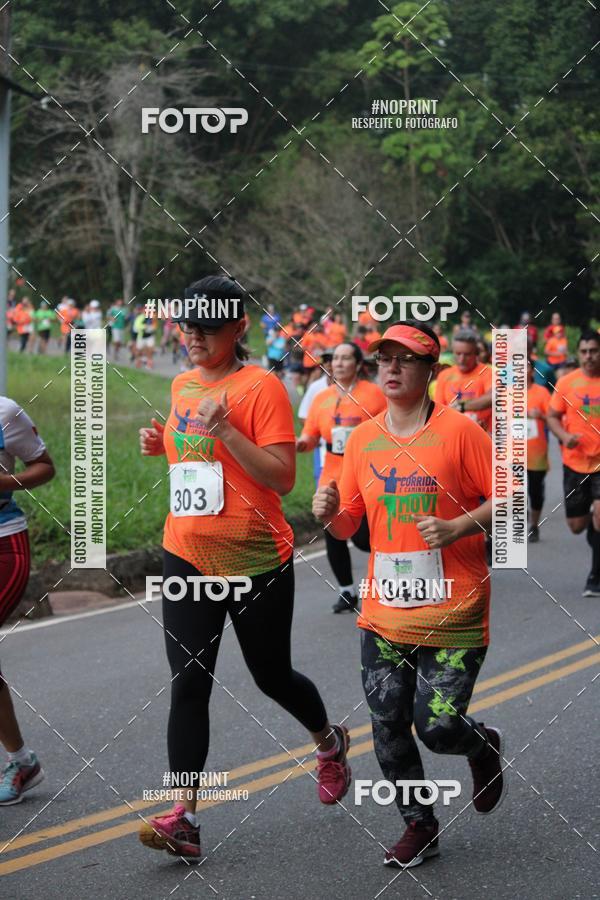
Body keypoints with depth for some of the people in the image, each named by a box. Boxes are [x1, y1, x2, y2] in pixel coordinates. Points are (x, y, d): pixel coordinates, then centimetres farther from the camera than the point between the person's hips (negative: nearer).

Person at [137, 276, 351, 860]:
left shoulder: (261, 387, -12)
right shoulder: (183, 385, 9)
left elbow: (282, 477, -18)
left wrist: (224, 429, -27)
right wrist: (160, 445, 6)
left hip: (257, 562, -5)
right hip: (186, 556, 5)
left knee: (271, 675, 12)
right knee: (187, 685, -3)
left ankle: (329, 742, 43)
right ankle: (183, 817, -5)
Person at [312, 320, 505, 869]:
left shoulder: (459, 431, -8)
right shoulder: (363, 439, 6)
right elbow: (348, 525, 13)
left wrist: (457, 528, -20)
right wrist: (329, 513, -10)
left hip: (452, 614, -4)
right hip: (384, 612, 5)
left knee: (438, 727, -7)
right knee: (388, 726, 4)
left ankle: (484, 746, 29)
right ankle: (419, 825, 24)